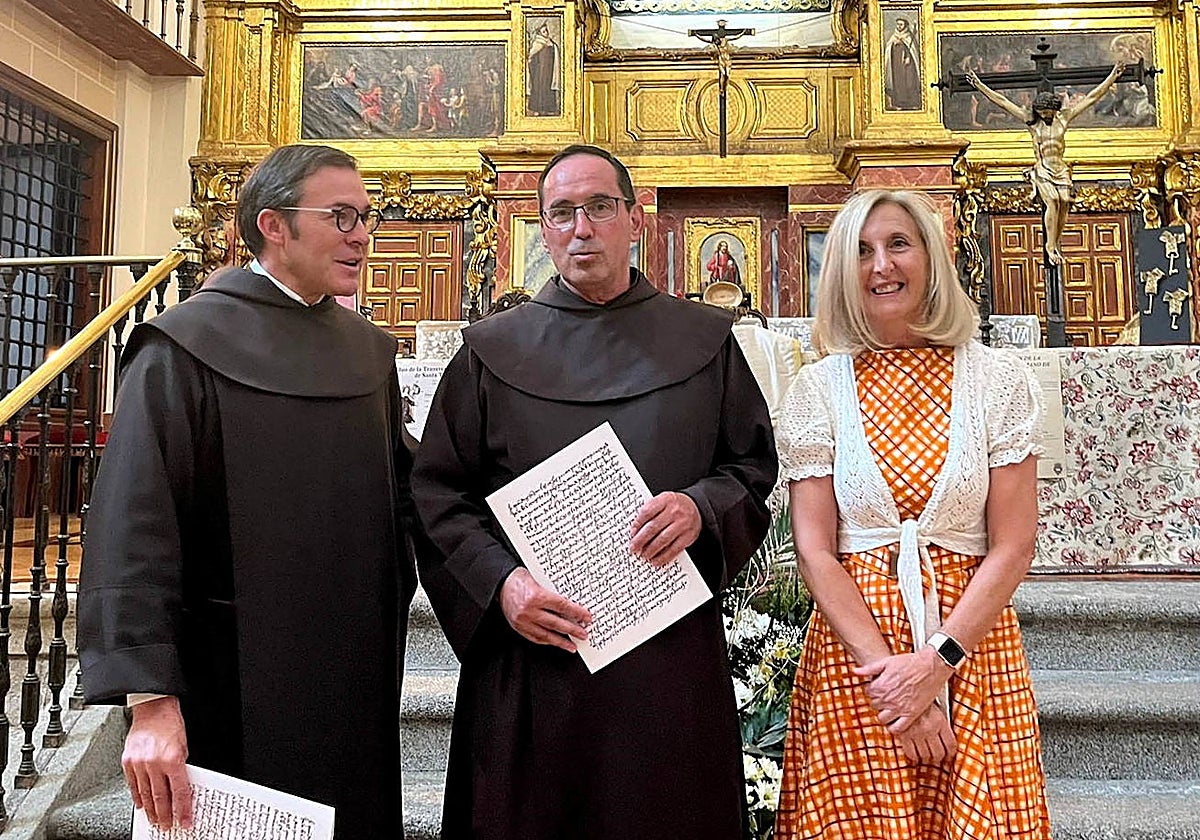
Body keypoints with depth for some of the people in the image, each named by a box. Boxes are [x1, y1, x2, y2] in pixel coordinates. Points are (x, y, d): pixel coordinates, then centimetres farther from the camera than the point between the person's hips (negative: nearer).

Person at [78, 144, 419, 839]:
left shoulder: (370, 350, 7)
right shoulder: (188, 346, -11)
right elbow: (134, 526, -17)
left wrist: (394, 597, -1)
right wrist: (151, 700, -22)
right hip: (236, 681, -5)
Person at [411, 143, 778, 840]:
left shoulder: (705, 341, 6)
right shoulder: (493, 351, 4)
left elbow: (757, 465, 8)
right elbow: (439, 494, 2)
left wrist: (702, 508, -13)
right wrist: (498, 583, -14)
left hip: (672, 652, 1)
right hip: (529, 656, 0)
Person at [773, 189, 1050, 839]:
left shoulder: (1000, 379, 0)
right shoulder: (818, 388, -1)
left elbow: (1013, 546, -3)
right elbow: (814, 551, -4)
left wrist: (936, 662, -12)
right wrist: (884, 665, -13)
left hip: (973, 644, 1)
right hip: (851, 649, 0)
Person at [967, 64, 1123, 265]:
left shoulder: (1064, 117, 6)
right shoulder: (1031, 119, 2)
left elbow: (1091, 97, 9)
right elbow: (1002, 102, 0)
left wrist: (1112, 77, 7)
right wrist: (979, 86, -3)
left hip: (1060, 168, 3)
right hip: (1041, 169, -3)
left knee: (1064, 200, -17)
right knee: (1052, 200, -23)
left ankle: (1057, 242, -6)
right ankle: (1050, 245, -17)